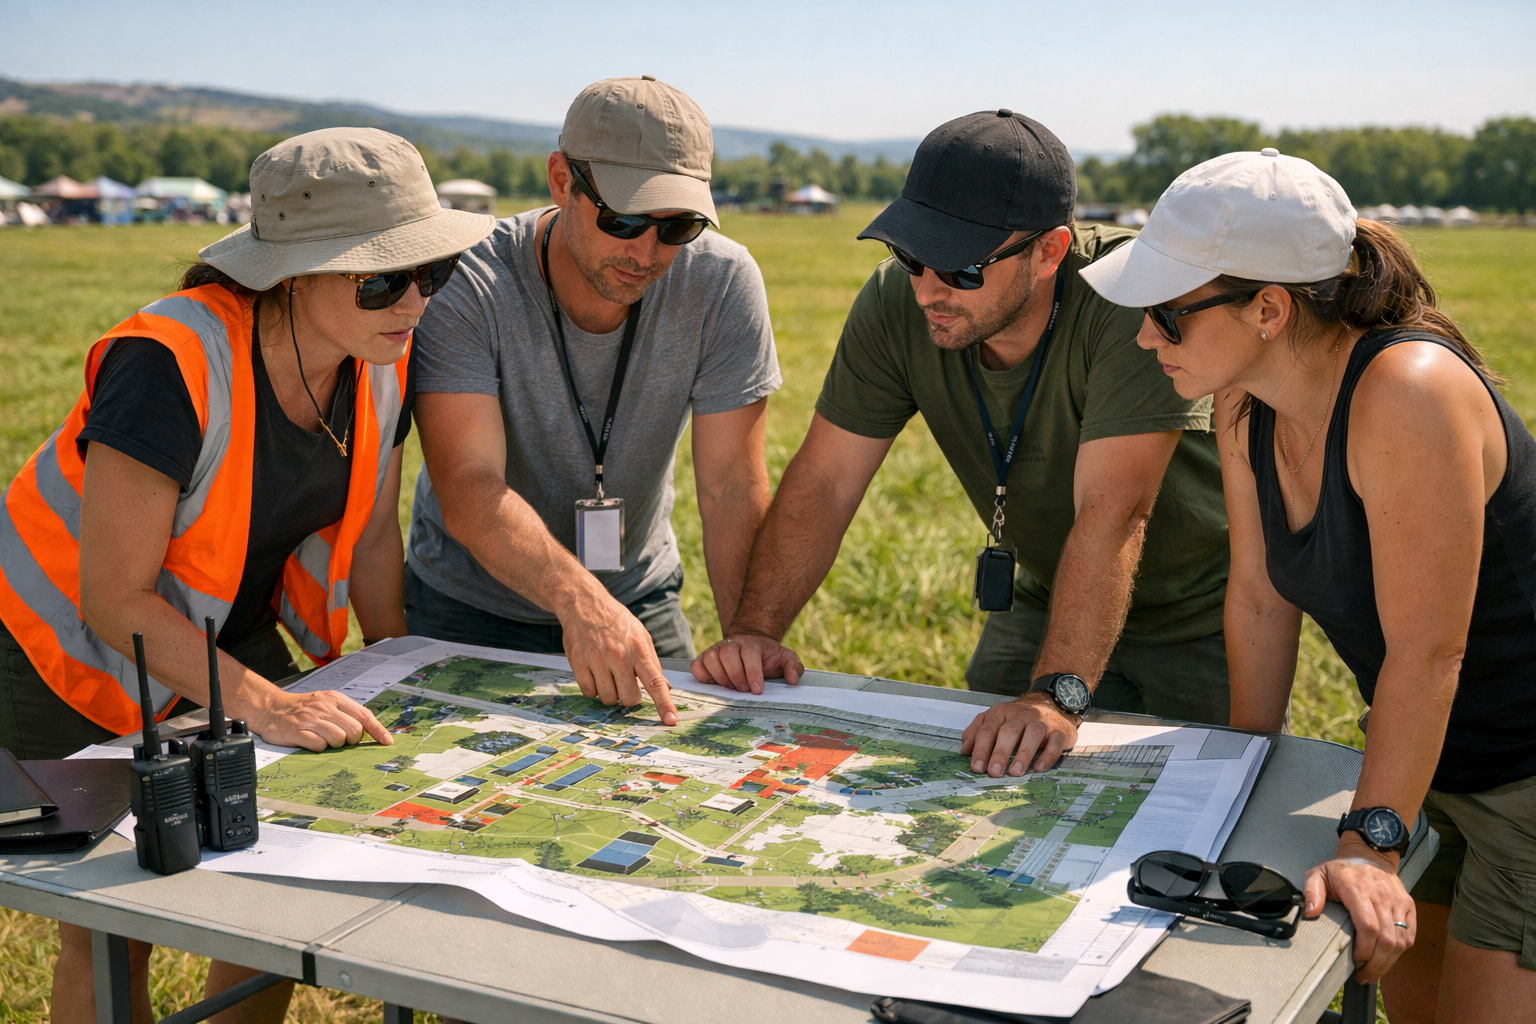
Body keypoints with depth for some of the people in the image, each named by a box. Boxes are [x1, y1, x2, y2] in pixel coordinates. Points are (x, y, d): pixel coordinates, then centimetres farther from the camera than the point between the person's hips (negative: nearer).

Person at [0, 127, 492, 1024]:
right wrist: (267, 706, -33)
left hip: (231, 629, 6)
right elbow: (114, 598, -29)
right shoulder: (173, 366, -34)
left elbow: (370, 530, -1)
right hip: (74, 642, -5)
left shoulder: (383, 361, -14)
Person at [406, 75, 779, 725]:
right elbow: (470, 490, -33)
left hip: (638, 599, 2)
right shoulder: (464, 287, -23)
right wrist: (580, 601, -48)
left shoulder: (723, 284, -17)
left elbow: (732, 488, -17)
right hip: (464, 608, -1)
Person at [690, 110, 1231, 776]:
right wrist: (754, 631, -23)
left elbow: (1111, 515, -38)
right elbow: (823, 481, -13)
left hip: (1202, 616, -4)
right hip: (1048, 606, 4)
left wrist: (1057, 694, -46)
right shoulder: (895, 304, -17)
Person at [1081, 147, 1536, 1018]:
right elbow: (1262, 597, 0)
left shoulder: (1409, 396, -31)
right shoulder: (1248, 400, -7)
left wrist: (1370, 845, -29)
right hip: (1436, 759, 8)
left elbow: (1427, 651, -30)